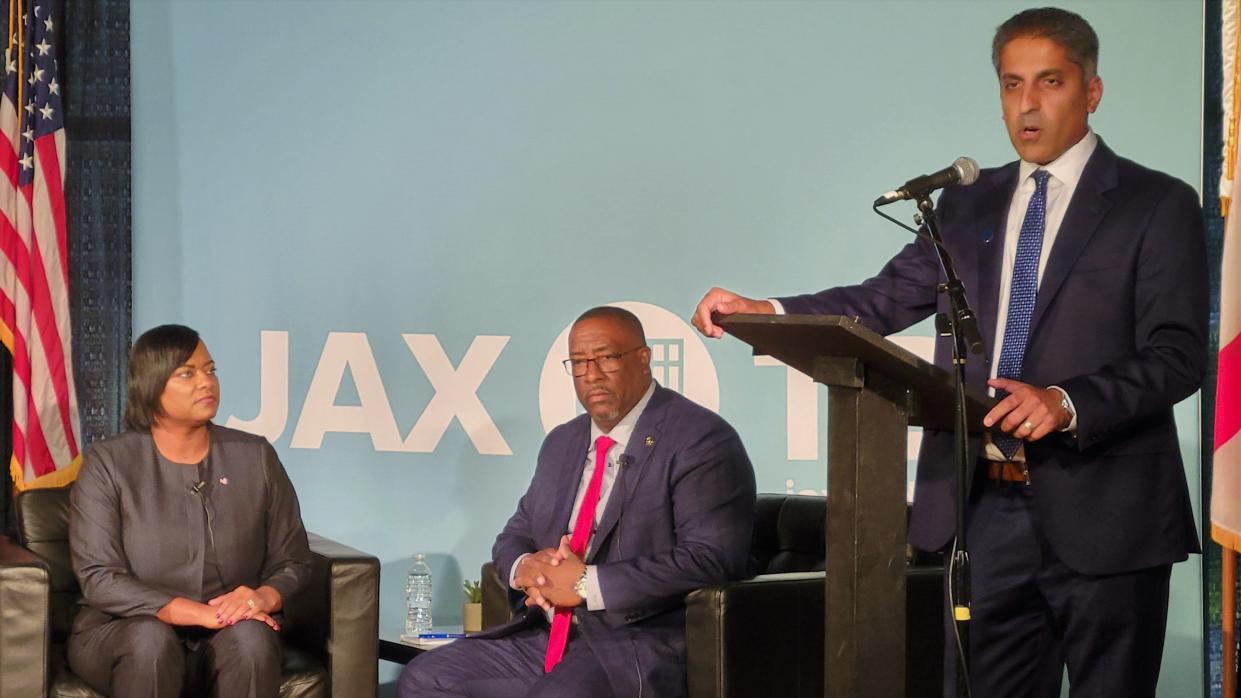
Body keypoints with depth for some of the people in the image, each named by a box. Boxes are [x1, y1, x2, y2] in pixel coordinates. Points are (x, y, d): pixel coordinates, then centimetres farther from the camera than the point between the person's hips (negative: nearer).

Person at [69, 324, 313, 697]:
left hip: (229, 632, 2)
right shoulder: (107, 463, -3)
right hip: (121, 632, -2)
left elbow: (293, 561, 9)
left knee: (250, 636, -32)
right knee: (151, 638, -36)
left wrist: (264, 597, -17)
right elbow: (97, 578, -11)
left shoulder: (256, 457, 5)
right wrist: (201, 614, -23)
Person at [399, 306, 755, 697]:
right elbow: (516, 535, 24)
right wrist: (524, 567, -3)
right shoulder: (562, 443, 18)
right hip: (549, 635, 8)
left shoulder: (702, 441, -8)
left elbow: (711, 560, -19)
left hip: (639, 647, -8)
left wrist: (588, 584, -18)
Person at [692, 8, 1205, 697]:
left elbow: (1179, 355, -9)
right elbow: (885, 300, 10)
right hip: (983, 509, 4)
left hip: (1102, 515, -4)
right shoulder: (968, 205, 15)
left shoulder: (1158, 205, -1)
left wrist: (1065, 402, -25)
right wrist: (763, 311, -5)